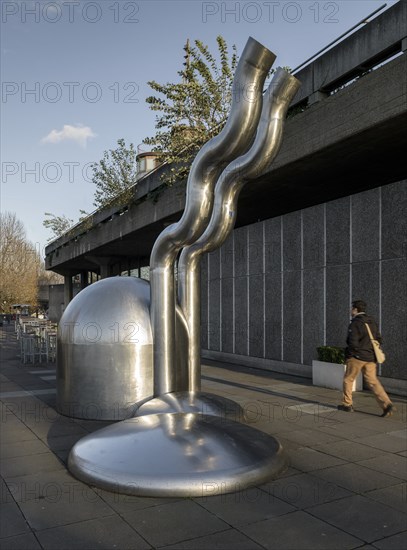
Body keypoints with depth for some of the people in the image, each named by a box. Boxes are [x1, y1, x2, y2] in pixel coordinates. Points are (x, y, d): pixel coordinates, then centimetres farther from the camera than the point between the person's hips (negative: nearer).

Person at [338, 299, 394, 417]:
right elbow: (379, 340, 13)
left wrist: (348, 353, -3)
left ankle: (347, 404, 17)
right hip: (370, 358, 7)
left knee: (348, 380, 10)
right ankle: (387, 404, -8)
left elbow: (353, 343, -20)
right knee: (373, 381, 5)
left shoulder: (355, 324, -14)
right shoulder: (372, 322, 10)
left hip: (357, 357, -6)